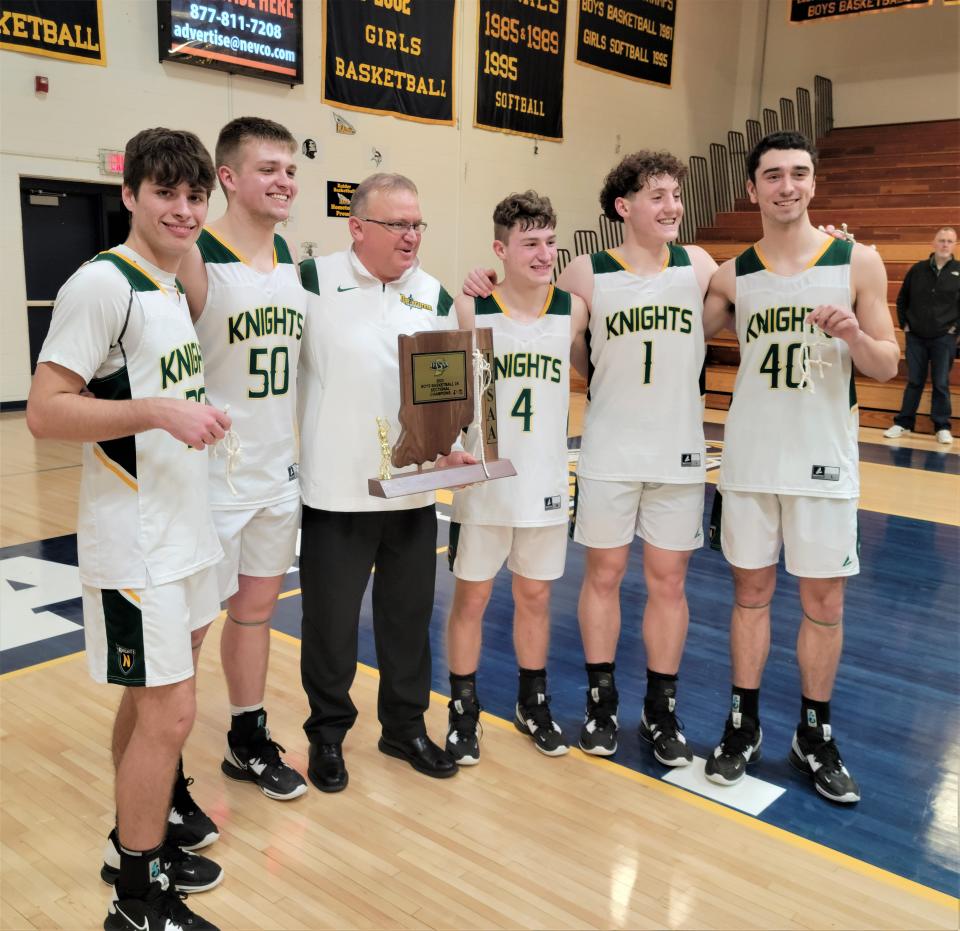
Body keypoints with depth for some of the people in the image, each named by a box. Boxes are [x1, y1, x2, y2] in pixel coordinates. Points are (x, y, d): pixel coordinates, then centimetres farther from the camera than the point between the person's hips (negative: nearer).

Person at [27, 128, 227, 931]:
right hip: (136, 542, -9)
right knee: (169, 712, -2)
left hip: (185, 529, 9)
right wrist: (161, 412, -26)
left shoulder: (172, 287, 11)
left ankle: (142, 838, 35)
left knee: (150, 699, 18)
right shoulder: (101, 284, -15)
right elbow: (45, 412, -20)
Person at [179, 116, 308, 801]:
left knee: (257, 604, 18)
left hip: (279, 473, 7)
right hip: (214, 479, -6)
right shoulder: (195, 262, -16)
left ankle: (249, 743, 35)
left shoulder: (294, 262, 7)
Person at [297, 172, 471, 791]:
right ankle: (328, 733, 30)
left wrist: (452, 446, -4)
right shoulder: (313, 283, -7)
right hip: (336, 492, -3)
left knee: (409, 615, 16)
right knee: (331, 620, 9)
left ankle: (406, 726, 34)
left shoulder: (436, 297, 6)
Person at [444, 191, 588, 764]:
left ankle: (534, 704, 33)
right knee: (471, 598, 8)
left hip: (546, 484, 2)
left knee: (535, 595, 15)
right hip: (483, 482, -2)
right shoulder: (470, 309, -9)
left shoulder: (573, 309, -2)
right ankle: (465, 711, 26)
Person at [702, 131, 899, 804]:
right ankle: (745, 726, 24)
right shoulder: (733, 276, 2)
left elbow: (887, 367, -1)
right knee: (751, 591, 10)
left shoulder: (858, 262, -2)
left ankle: (815, 735, 23)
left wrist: (855, 335, -21)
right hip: (749, 460, 1)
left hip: (824, 461, -1)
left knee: (824, 601, 6)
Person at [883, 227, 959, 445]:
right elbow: (902, 299, 12)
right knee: (914, 382, 7)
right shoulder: (917, 269, 3)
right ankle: (903, 423, 15)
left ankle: (942, 427, 11)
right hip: (915, 337, 2)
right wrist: (904, 324, 6)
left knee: (941, 384, 2)